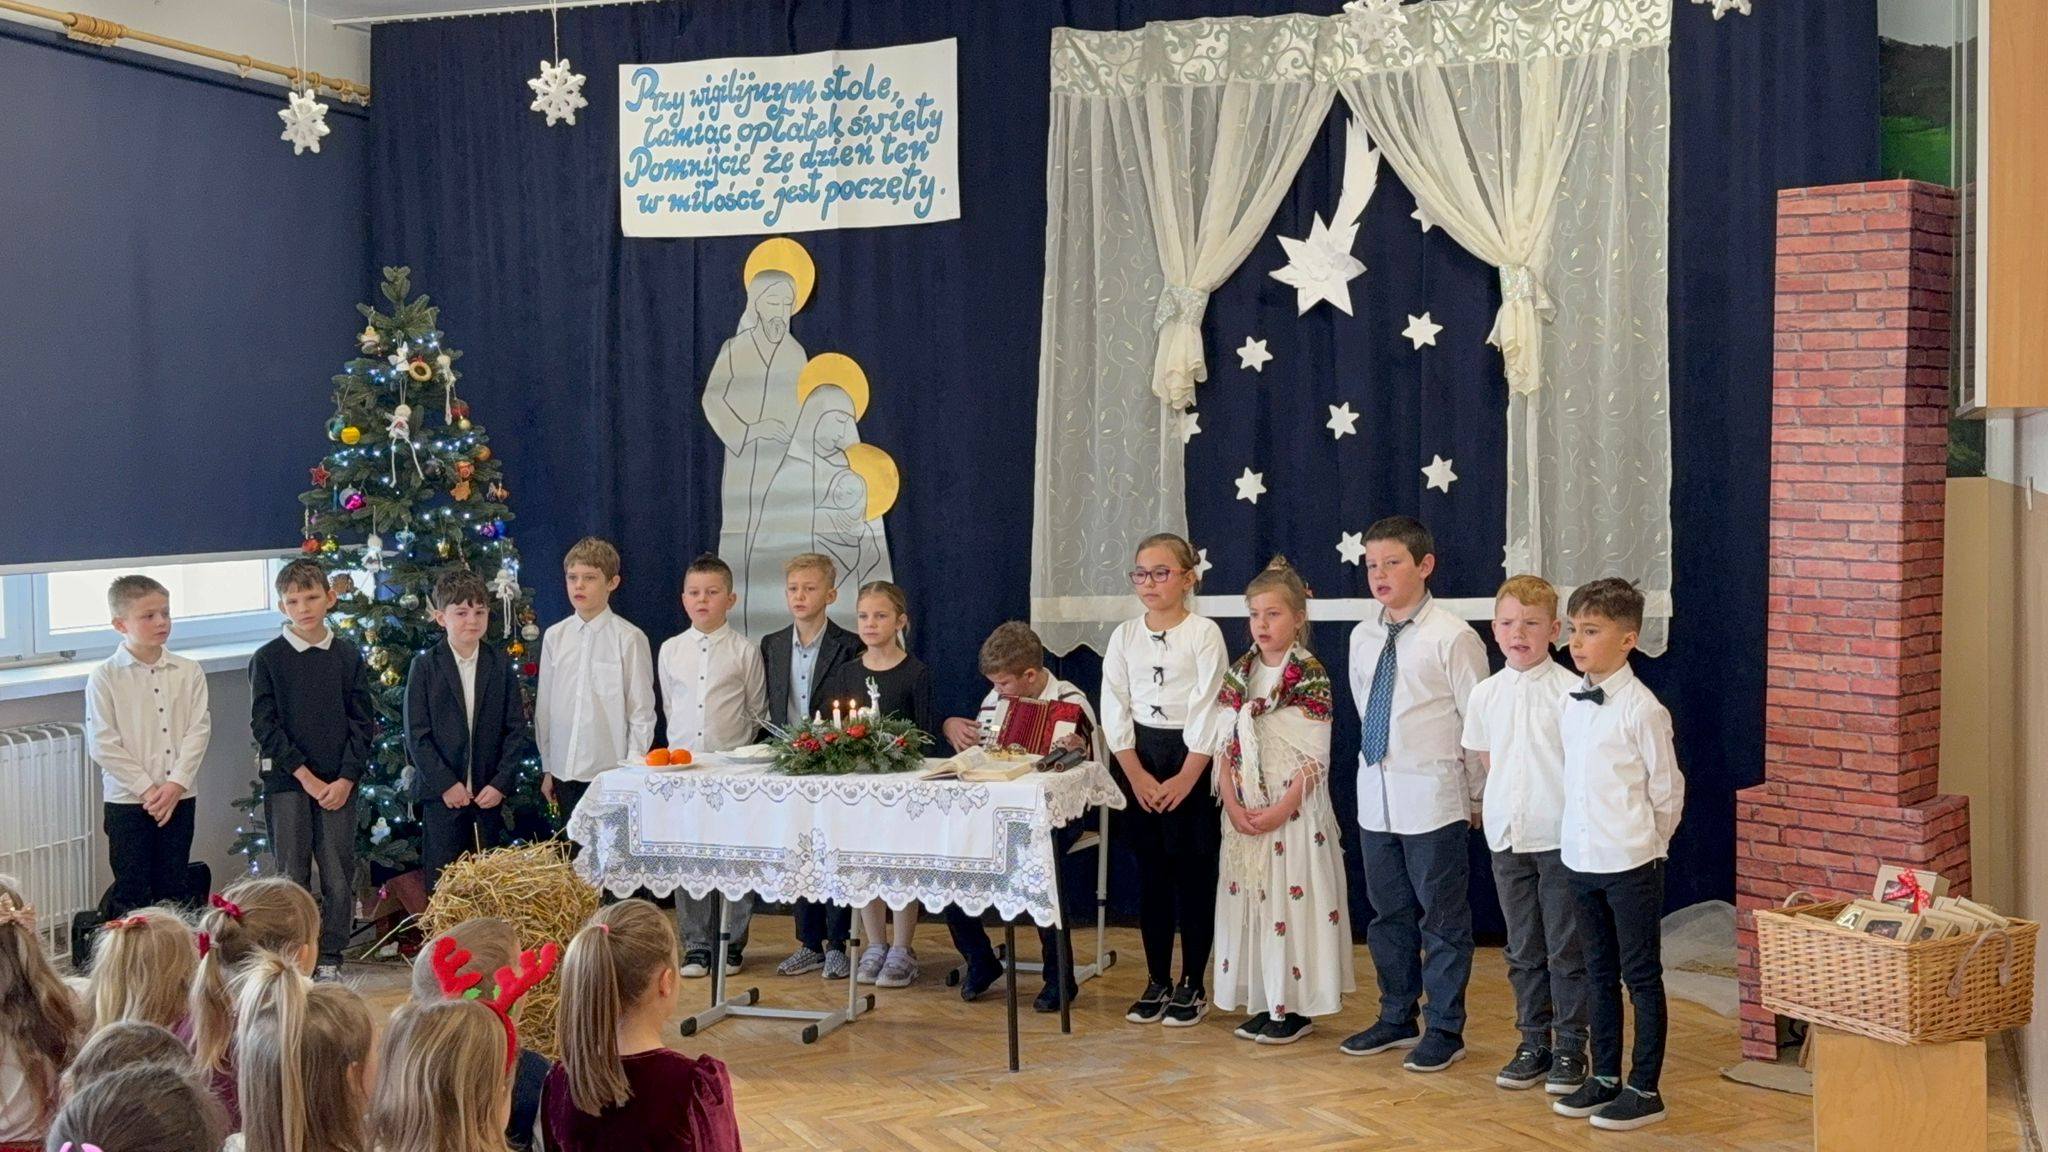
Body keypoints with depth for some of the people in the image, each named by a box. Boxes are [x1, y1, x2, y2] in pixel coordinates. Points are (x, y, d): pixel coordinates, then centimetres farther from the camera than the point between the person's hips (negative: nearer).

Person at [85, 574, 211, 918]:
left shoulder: (189, 672, 3)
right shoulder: (105, 677, -6)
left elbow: (199, 729, -2)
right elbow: (103, 743, -9)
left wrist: (175, 784, -12)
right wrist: (146, 788, -13)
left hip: (179, 797, 3)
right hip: (127, 800, -3)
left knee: (173, 890, 10)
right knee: (130, 892, 2)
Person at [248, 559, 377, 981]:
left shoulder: (348, 656, 5)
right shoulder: (268, 659, -1)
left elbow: (363, 721, 4)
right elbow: (264, 725, -4)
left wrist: (346, 778, -6)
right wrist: (306, 776, -10)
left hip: (338, 783, 2)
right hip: (287, 781, -2)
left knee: (339, 877, 2)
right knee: (293, 876, 1)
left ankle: (330, 960, 13)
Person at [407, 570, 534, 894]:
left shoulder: (501, 664, 5)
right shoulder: (425, 666, -1)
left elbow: (516, 729, 4)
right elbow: (416, 733, -4)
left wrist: (501, 783, -6)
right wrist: (445, 784, -11)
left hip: (489, 794, 2)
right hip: (441, 794, -2)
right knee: (441, 883, 2)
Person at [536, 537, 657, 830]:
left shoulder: (629, 639, -6)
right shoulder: (554, 637, 6)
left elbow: (642, 712, -4)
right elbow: (544, 707, 12)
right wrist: (547, 768, 13)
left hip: (612, 772, -4)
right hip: (565, 772, 4)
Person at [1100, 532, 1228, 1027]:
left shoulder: (1203, 633, -6)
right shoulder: (1124, 636, 6)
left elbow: (1207, 708, -10)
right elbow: (1115, 709, 2)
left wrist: (1186, 777, -15)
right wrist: (1137, 775, -7)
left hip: (1191, 762, -4)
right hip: (1139, 761, 4)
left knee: (1193, 873, 1)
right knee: (1150, 873, 8)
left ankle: (1193, 986, 10)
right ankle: (1157, 982, 17)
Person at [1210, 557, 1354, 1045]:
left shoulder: (1310, 676, -7)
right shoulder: (1239, 675, 9)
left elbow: (1315, 757, -11)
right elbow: (1225, 744, 7)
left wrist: (1280, 810, -16)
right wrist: (1233, 804, -6)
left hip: (1294, 812, -5)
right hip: (1244, 814, 6)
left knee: (1293, 898, -3)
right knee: (1248, 899, 7)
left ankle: (1297, 1006, 6)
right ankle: (1263, 1001, 17)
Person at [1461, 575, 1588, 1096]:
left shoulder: (1570, 691, -10)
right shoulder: (1485, 694, 4)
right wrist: (1497, 804, 9)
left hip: (1561, 837, -4)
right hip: (1508, 837, 5)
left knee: (1566, 950, 4)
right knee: (1523, 950, 13)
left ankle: (1570, 1047, 15)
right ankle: (1534, 1042, 24)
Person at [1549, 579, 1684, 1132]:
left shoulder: (1641, 708, -14)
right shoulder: (1570, 702, 5)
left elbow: (1667, 791, -7)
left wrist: (1644, 842, 3)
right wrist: (1589, 836, 11)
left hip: (1631, 863, -7)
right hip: (1580, 857, 7)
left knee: (1641, 976, 3)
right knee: (1599, 971, 16)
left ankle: (1645, 1090, 11)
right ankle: (1605, 1076, 27)